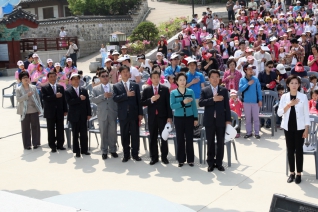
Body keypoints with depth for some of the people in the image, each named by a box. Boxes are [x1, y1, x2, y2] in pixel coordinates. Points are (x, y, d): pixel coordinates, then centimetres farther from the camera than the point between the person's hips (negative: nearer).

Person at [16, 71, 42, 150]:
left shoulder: (33, 87, 5)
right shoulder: (18, 89, -1)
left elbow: (38, 98, 7)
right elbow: (18, 99, -13)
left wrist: (39, 109, 3)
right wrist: (27, 95, -25)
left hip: (34, 110, 2)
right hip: (25, 111, -2)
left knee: (35, 126, 5)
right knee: (26, 128, 3)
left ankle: (36, 143, 17)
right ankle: (27, 144, 11)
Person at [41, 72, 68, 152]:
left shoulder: (61, 87, 10)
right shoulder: (44, 88, 0)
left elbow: (64, 99, 10)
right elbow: (45, 98, -15)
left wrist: (65, 110, 5)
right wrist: (55, 96, -22)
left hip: (60, 112, 3)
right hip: (50, 112, -3)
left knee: (60, 129, 6)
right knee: (51, 130, 2)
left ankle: (60, 144, 17)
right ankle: (52, 146, 9)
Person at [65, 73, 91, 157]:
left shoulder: (84, 90, 9)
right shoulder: (68, 91, -2)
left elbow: (87, 103, 7)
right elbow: (69, 102, -17)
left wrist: (89, 114, 2)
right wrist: (79, 99, -21)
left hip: (83, 115, 3)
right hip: (74, 116, -3)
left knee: (84, 133, 6)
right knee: (75, 134, 4)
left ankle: (84, 150, 16)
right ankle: (77, 151, 12)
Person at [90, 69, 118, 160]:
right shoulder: (96, 89, 5)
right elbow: (93, 99, -7)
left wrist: (118, 112, -2)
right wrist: (103, 96, -18)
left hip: (113, 114, 0)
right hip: (102, 115, 0)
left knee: (113, 133, 7)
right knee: (103, 134, 8)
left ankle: (112, 150, 20)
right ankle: (104, 151, 17)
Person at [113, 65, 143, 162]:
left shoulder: (135, 85, 7)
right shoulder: (116, 86, 4)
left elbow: (139, 100, 6)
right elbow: (115, 98, -11)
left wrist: (140, 113, 1)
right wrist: (126, 95, -19)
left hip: (134, 114, 0)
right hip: (123, 115, 0)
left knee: (135, 135, 4)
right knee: (124, 135, 6)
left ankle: (135, 154, 15)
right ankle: (126, 155, 16)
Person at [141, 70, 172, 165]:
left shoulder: (165, 89, 2)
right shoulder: (146, 90, 5)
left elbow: (168, 104, -1)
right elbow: (142, 103, 0)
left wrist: (169, 117, -6)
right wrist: (151, 100, -18)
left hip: (163, 117, -1)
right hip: (152, 117, 1)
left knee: (164, 137, 4)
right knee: (153, 138, 7)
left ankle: (164, 157, 14)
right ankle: (154, 157, 15)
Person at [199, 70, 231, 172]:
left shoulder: (224, 90, 6)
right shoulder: (204, 90, 4)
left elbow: (227, 106, 3)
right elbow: (200, 103, -11)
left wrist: (228, 119, -3)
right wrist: (213, 99, -21)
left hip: (221, 120, 1)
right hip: (209, 120, -1)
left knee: (220, 142, 5)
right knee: (210, 143, 6)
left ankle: (219, 163, 15)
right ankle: (211, 163, 14)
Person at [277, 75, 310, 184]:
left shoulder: (303, 97, -4)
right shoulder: (284, 97, 1)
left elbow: (306, 114, -2)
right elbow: (279, 113, -4)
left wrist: (306, 129, -6)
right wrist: (289, 104, -17)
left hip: (299, 127, -2)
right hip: (288, 127, 2)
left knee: (299, 150, 2)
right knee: (290, 150, 7)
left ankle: (299, 174, 10)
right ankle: (291, 173, 17)